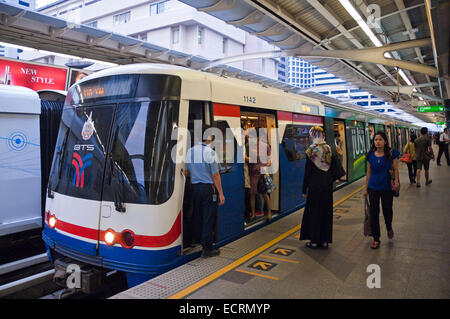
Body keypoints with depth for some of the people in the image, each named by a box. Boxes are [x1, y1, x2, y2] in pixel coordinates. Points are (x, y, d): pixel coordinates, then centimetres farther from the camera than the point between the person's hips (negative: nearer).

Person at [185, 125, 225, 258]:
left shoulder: (190, 151, 5)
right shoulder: (210, 152, -13)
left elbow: (187, 171, 11)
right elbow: (215, 175, -11)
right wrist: (220, 193, -6)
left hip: (195, 188, 6)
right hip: (208, 188, -6)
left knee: (197, 217, 17)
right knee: (208, 219, 2)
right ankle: (207, 249, 9)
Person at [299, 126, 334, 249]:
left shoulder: (311, 150, -11)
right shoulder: (329, 148, 1)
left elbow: (307, 171, -9)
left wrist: (304, 189, -3)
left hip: (315, 184, -4)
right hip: (327, 184, 5)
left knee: (314, 212, 5)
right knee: (326, 211, 12)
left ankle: (314, 241, 11)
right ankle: (325, 240, 19)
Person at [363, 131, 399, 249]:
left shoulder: (391, 153, -6)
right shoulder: (370, 155, 2)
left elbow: (395, 169, -2)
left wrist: (396, 181, -20)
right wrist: (366, 188, 10)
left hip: (387, 187, -2)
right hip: (373, 187, 2)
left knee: (387, 210, 10)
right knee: (374, 212, 3)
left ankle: (389, 228, 45)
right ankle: (376, 239, 16)